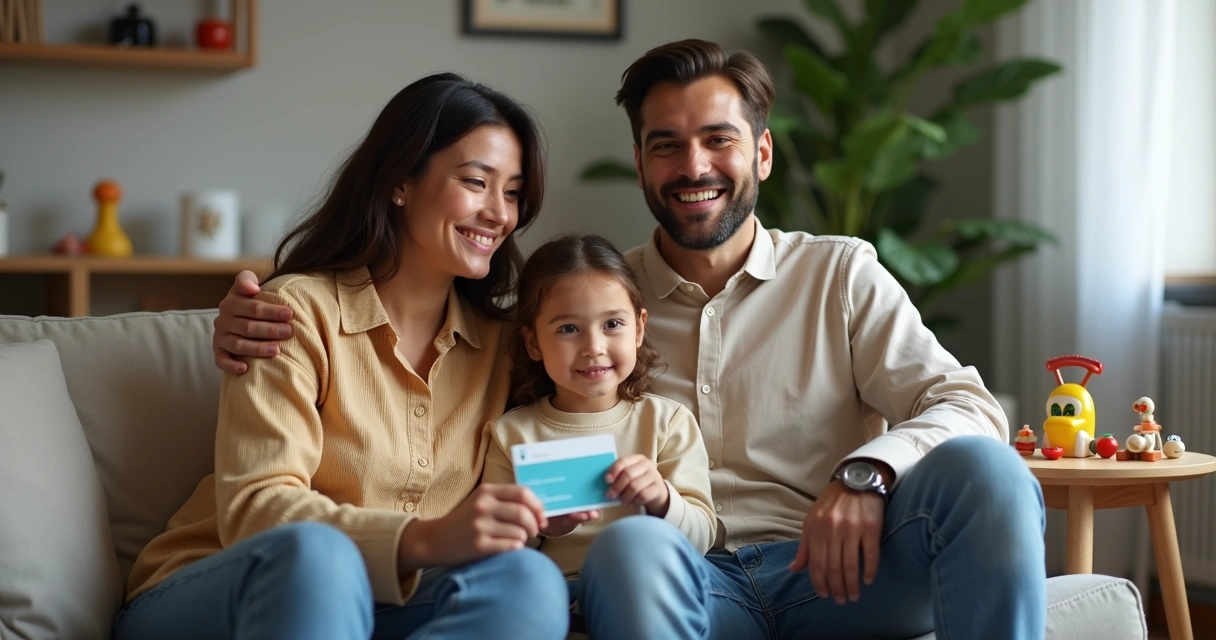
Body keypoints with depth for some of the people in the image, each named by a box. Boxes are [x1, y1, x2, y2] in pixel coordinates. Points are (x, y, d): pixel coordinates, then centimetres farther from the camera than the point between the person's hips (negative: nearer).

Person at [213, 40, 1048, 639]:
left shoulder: (839, 274, 16)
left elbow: (964, 407, 4)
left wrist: (867, 471, -19)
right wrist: (260, 328, -4)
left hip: (831, 571, 1)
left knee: (979, 468, -29)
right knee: (630, 541, -36)